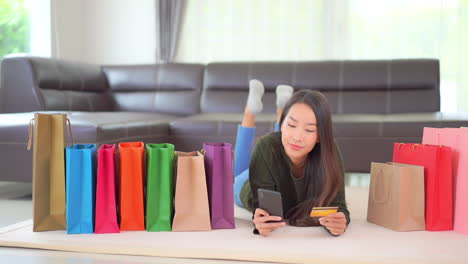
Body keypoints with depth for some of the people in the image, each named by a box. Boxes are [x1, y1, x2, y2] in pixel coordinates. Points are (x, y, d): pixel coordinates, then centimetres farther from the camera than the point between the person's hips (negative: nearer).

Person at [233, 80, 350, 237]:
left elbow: (336, 204, -42)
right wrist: (262, 223, -69)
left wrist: (340, 223, -66)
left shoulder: (329, 154, -40)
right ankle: (251, 110, 35)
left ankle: (281, 107, 42)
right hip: (249, 188, -2)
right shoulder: (267, 148, -45)